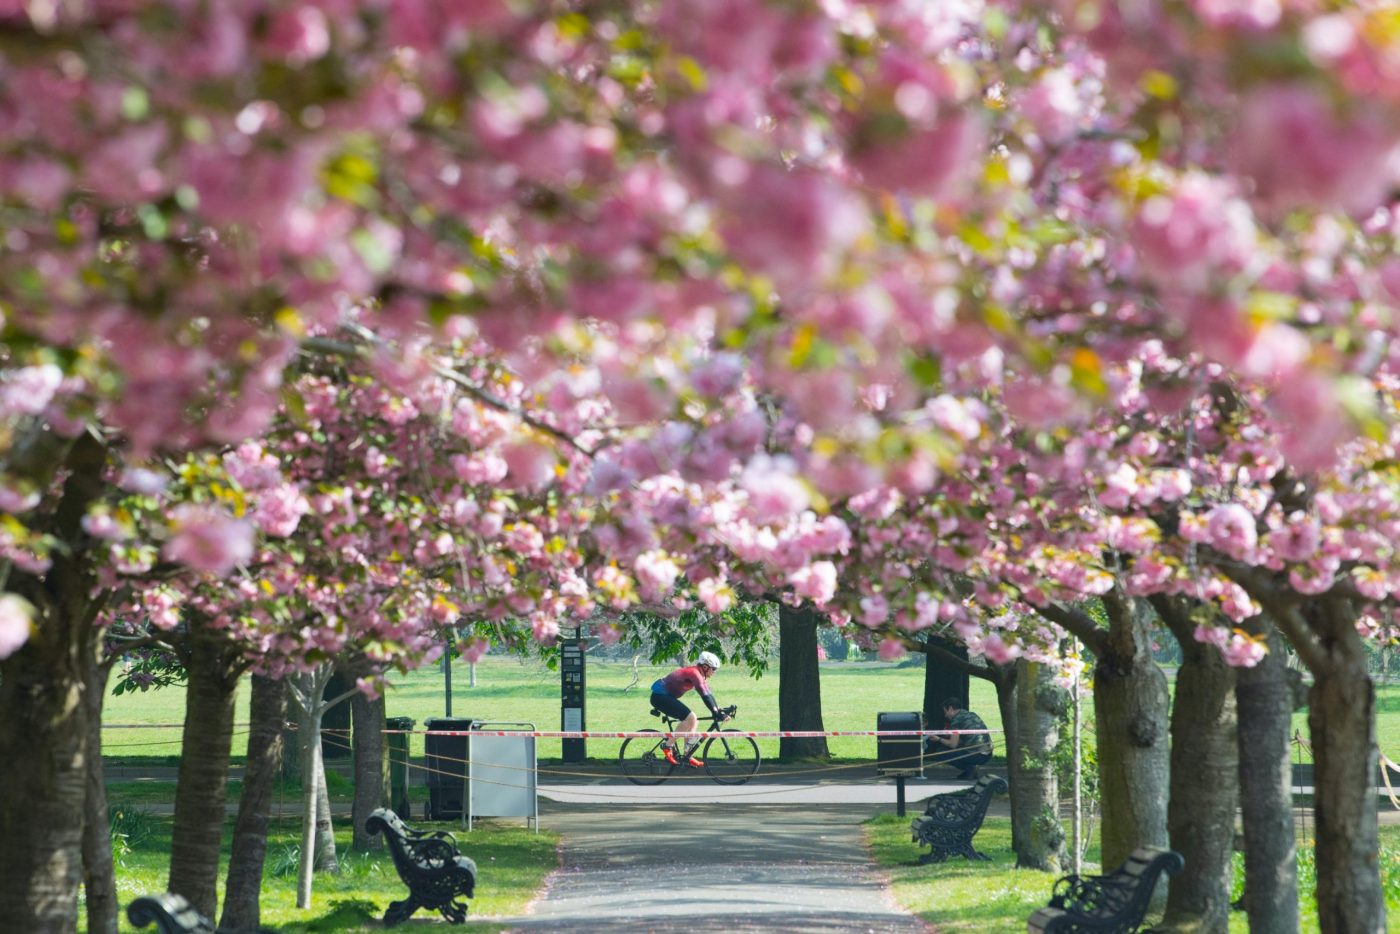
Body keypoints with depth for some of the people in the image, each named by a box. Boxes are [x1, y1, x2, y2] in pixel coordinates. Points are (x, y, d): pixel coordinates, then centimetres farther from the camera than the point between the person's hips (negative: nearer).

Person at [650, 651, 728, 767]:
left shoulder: (700, 675, 10)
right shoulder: (694, 673, -20)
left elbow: (708, 695, 15)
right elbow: (705, 696, -27)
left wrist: (719, 710, 7)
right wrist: (717, 714, -29)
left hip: (666, 696, 11)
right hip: (660, 696, -11)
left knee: (692, 719, 8)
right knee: (689, 718, -20)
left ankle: (687, 757, 8)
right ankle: (667, 745, -12)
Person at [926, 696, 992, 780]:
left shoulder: (956, 719, -6)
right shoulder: (972, 715, 19)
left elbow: (953, 744, -7)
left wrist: (939, 739, 10)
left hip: (975, 755, -8)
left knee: (939, 754, 0)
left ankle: (969, 769, -3)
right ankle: (970, 768, 12)